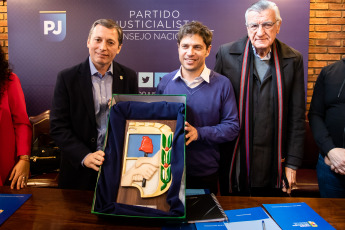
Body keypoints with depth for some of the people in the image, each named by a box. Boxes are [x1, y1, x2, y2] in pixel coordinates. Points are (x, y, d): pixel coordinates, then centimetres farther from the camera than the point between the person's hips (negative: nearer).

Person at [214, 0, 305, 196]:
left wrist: (292, 163, 0)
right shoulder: (226, 53, -4)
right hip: (233, 164, 0)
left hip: (273, 164, 1)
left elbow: (297, 116, 1)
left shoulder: (293, 59, -1)